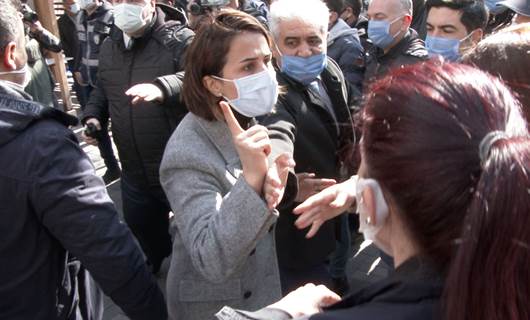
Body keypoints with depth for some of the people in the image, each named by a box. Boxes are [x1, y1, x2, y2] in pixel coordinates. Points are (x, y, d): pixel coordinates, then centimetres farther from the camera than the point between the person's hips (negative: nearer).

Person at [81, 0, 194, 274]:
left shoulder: (179, 39, -14)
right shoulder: (109, 47, 8)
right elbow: (102, 90, 23)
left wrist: (162, 87, -49)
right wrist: (93, 116, 4)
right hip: (134, 171, 6)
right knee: (140, 228, 26)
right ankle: (155, 262, 57)